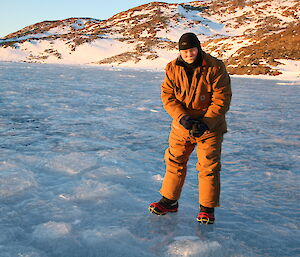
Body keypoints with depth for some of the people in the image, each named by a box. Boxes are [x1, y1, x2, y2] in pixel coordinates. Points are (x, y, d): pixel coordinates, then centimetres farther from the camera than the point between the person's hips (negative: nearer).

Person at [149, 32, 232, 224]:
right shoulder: (173, 68, -2)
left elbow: (222, 99, -13)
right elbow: (167, 96, -2)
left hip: (209, 126, -3)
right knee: (175, 162, 11)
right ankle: (169, 201, 28)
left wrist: (206, 123, -22)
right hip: (182, 125, 4)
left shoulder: (215, 68, -13)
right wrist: (182, 117, -17)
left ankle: (207, 208, 16)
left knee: (209, 166, 1)